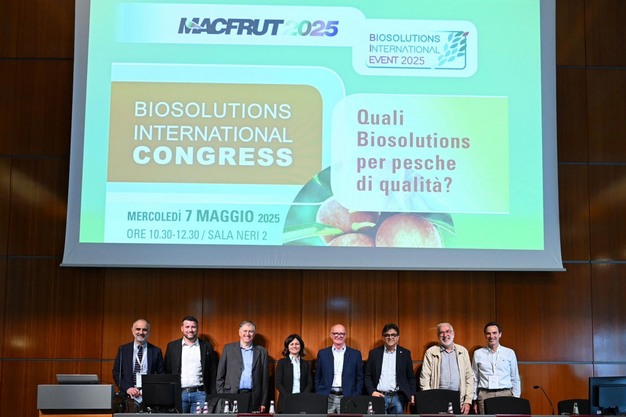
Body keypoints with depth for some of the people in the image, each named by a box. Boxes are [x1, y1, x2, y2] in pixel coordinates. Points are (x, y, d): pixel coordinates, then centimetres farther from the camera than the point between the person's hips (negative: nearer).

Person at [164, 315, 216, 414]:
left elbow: (212, 373, 7)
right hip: (179, 393, 0)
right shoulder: (172, 346, 9)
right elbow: (167, 372, 8)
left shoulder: (207, 346, 8)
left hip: (199, 393, 0)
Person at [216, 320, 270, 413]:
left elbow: (265, 379, 10)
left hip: (253, 399, 1)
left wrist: (263, 402, 6)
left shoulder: (262, 352, 11)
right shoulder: (229, 348, 8)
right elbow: (220, 375, 7)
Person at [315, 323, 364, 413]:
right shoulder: (322, 353, 8)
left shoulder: (355, 354, 6)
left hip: (347, 398, -1)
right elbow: (317, 378, 11)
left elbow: (359, 378, 8)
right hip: (327, 397, 1)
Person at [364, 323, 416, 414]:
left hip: (397, 397, 0)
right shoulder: (374, 353, 8)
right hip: (379, 396, 0)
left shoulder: (405, 353, 9)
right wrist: (372, 391, -5)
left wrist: (412, 394, -1)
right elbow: (367, 376, 9)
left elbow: (411, 377, 11)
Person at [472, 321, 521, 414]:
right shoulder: (478, 354, 8)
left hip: (505, 394, 0)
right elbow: (474, 379, 11)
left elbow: (515, 379, 12)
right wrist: (474, 400, 7)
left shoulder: (510, 353, 8)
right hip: (484, 395, 0)